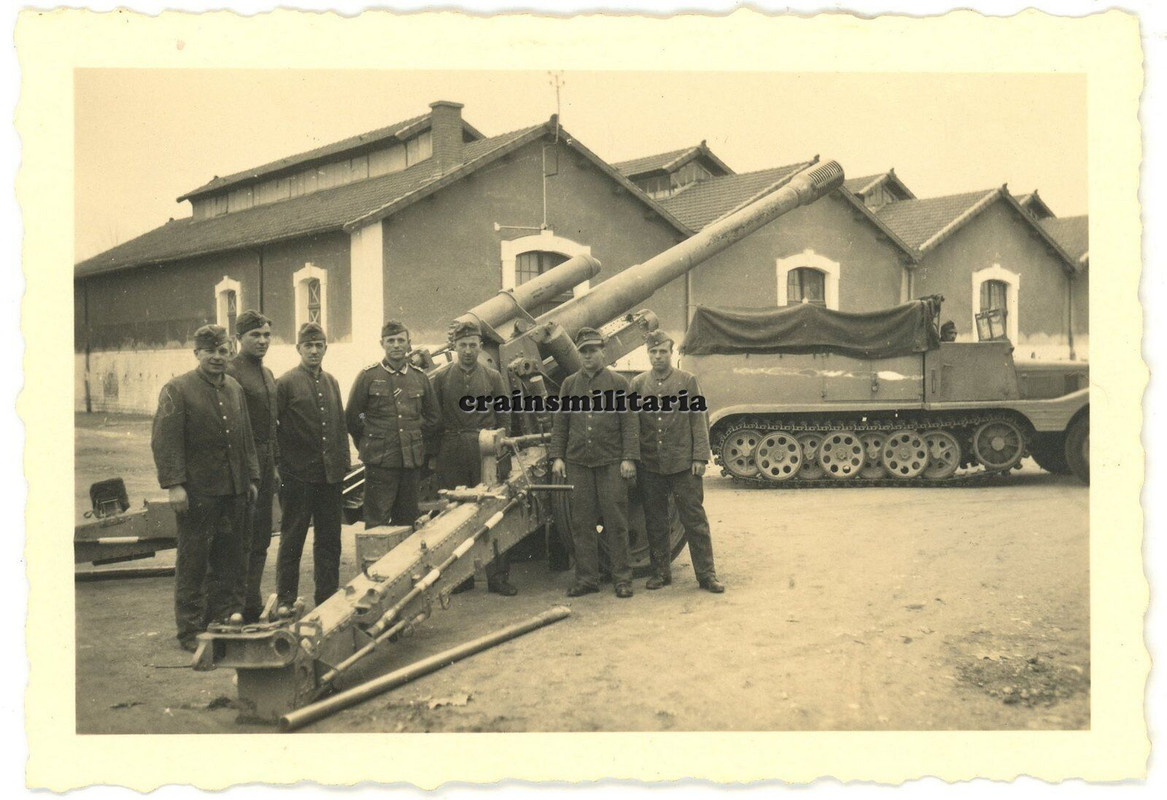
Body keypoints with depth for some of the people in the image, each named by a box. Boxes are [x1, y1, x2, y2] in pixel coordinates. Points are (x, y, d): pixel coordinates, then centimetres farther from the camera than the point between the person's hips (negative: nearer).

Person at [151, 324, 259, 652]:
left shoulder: (235, 389, 14)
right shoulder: (177, 390, -6)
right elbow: (164, 441, -11)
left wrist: (252, 478, 15)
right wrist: (174, 485, -17)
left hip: (233, 490, 6)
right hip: (197, 491, -6)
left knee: (230, 561, 9)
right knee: (193, 563, 2)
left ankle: (223, 618, 21)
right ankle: (191, 629, 11)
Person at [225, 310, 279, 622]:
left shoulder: (268, 374, 16)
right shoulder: (230, 372, -11)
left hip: (266, 464, 9)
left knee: (260, 539, 12)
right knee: (242, 540, -4)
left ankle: (253, 605, 21)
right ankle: (240, 608, 4)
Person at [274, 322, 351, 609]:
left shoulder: (332, 383, 12)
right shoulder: (286, 383, -6)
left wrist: (343, 464, 12)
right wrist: (277, 466, -9)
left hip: (330, 476, 5)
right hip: (298, 475, -5)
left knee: (329, 541, 11)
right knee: (292, 540, 4)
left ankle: (328, 599, 20)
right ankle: (285, 601, 13)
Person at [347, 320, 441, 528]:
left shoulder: (419, 377, 9)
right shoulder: (368, 376, -1)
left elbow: (434, 418, 17)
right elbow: (352, 417, 4)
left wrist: (420, 445, 11)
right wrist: (368, 445, 5)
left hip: (412, 461, 4)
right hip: (379, 462, -3)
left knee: (407, 520, 11)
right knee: (377, 522, -2)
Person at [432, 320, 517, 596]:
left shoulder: (493, 377, 8)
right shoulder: (441, 379, 7)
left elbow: (503, 418, 10)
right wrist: (433, 455, 3)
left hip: (485, 451, 0)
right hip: (452, 453, 0)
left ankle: (497, 576, 5)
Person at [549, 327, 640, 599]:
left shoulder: (618, 383, 4)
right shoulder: (569, 384, 11)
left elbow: (629, 423, 1)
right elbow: (559, 423, 12)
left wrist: (629, 458, -7)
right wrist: (557, 457, 3)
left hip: (611, 463, -2)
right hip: (577, 463, 3)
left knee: (616, 522, 1)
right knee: (581, 523, 5)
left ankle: (622, 578, 10)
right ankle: (586, 578, 13)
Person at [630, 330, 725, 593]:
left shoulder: (687, 381, 3)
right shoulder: (637, 384, 6)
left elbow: (698, 421, 1)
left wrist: (700, 457, -6)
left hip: (683, 463, -2)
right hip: (649, 466, 2)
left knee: (694, 519, 1)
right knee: (655, 522, 10)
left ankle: (706, 574, 9)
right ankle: (660, 572, 22)